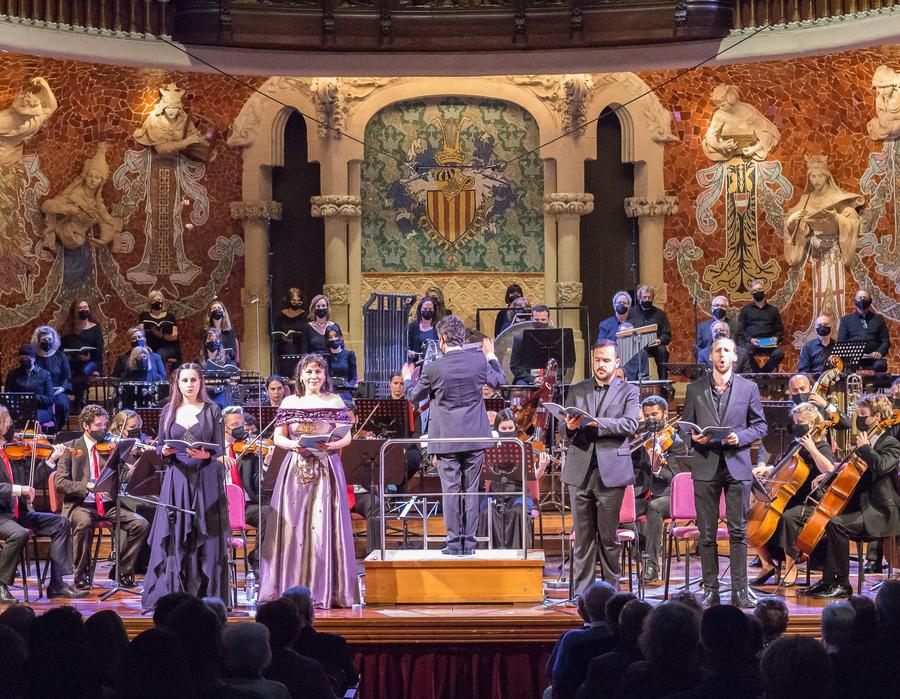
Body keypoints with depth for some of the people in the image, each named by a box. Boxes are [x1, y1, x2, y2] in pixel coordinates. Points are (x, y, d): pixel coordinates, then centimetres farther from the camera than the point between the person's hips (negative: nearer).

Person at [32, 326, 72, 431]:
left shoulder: (60, 357, 14)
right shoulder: (34, 357, 12)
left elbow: (68, 377, 9)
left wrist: (62, 388, -12)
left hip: (57, 392, 1)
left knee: (61, 403, -33)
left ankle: (56, 429, -17)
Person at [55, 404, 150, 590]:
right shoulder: (72, 449, 5)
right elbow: (60, 482, -5)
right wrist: (87, 486, -21)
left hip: (109, 504, 3)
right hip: (81, 504, -3)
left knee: (141, 524, -19)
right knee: (84, 523, -37)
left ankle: (122, 571, -2)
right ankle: (82, 575, -17)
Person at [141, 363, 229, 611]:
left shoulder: (212, 411, 4)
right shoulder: (168, 411, 10)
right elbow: (159, 446, 11)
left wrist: (205, 454, -20)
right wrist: (165, 451, -11)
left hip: (206, 479, -2)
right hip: (177, 478, 2)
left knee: (206, 539, -3)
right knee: (174, 538, -1)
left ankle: (207, 595, 1)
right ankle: (171, 595, 4)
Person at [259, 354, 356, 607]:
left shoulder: (335, 401, 7)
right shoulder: (289, 402, 10)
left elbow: (346, 437, 3)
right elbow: (278, 437, 6)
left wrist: (332, 444, -17)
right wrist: (293, 444, -14)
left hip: (326, 469, -1)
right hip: (296, 469, 1)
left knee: (324, 527, -5)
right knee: (292, 528, -3)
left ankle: (324, 591, -2)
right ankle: (290, 590, 0)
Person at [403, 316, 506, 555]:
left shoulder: (432, 368, -12)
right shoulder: (479, 361, -5)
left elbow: (413, 397, 5)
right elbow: (499, 381, 16)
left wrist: (407, 379, 26)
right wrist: (491, 355, 31)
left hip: (446, 439, -2)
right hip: (475, 437, 2)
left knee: (450, 490, 4)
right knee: (471, 490, 8)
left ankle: (454, 542, 5)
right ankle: (469, 543, 10)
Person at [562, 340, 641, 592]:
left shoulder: (629, 392, 6)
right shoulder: (576, 391, 15)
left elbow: (630, 425, -10)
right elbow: (564, 430, 11)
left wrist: (596, 423, -21)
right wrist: (569, 427, -13)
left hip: (610, 472, -2)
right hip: (580, 471, 3)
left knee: (608, 536, 0)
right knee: (583, 536, 4)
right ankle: (582, 591, 7)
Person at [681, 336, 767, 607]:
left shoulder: (748, 388, 7)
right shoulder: (695, 389, 9)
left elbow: (760, 425, 8)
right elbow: (686, 425, 13)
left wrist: (740, 437, -10)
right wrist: (694, 437, -9)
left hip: (737, 465, -1)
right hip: (705, 466, 1)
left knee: (738, 531, 0)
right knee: (706, 532, 2)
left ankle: (739, 590, 5)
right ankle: (710, 590, 9)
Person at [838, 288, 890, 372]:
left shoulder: (878, 319, 21)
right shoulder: (846, 320, 20)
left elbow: (885, 340, 14)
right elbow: (841, 342, 13)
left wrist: (879, 352, -8)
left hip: (873, 357, 1)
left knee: (880, 365, -35)